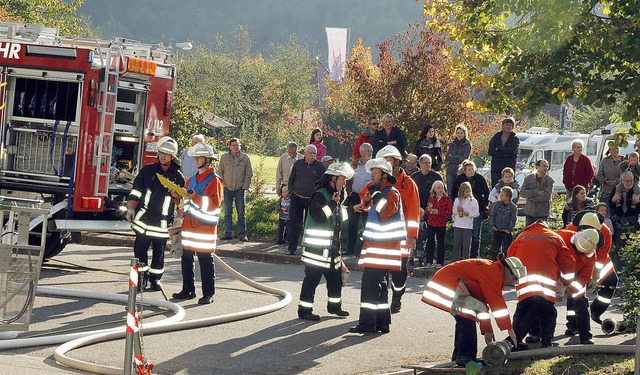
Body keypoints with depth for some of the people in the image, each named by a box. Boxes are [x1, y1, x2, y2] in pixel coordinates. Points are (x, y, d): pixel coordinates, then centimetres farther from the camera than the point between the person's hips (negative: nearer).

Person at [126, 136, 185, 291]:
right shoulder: (148, 170, 5)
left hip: (162, 221, 0)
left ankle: (155, 278, 19)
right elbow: (136, 190, 9)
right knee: (140, 248, -2)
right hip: (143, 218, 0)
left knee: (159, 251, 6)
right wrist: (131, 208, 1)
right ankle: (143, 276, 9)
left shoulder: (178, 177, 3)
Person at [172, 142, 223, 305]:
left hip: (205, 227, -7)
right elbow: (184, 201, 25)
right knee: (186, 259, 10)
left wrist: (195, 197, -24)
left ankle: (208, 294, 1)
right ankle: (188, 290, 19)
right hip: (188, 223, 7)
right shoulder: (191, 179, 17)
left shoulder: (214, 180, -6)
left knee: (206, 261, -4)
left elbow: (214, 203, -16)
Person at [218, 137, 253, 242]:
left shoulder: (245, 158, 0)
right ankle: (228, 233, 8)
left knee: (241, 212, 1)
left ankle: (242, 234, 4)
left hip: (240, 189, -1)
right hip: (228, 189, 1)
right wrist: (223, 185, 0)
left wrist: (245, 187, -3)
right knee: (227, 212, 3)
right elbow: (220, 173, 10)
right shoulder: (224, 158, 3)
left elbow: (249, 174, 3)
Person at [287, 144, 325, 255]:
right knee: (294, 224, 0)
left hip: (312, 200, -1)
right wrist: (291, 192, 5)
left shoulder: (319, 166, -1)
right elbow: (291, 180, 13)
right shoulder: (297, 164, 4)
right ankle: (291, 248, 5)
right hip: (297, 199, 1)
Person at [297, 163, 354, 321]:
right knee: (312, 278, -6)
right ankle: (304, 310, -1)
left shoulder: (336, 195, 18)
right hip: (317, 246, -9)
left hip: (331, 246, 9)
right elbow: (318, 216, -25)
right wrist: (332, 203, -25)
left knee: (335, 275, 14)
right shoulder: (319, 195, -13)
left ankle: (334, 306, 28)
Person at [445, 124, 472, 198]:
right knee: (450, 192, 1)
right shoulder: (452, 144, 16)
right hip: (450, 170, 4)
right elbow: (447, 157, 4)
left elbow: (465, 159, -8)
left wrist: (453, 159, -3)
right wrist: (458, 157, -9)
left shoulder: (467, 144, 2)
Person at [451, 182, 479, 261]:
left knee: (466, 246, -1)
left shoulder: (473, 201, 0)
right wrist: (457, 210, -9)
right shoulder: (457, 200, 7)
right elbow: (453, 211, 12)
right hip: (457, 225, 2)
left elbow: (477, 213, -2)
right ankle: (455, 262, 10)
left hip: (468, 226, -2)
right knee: (456, 245, 4)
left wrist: (469, 213, -17)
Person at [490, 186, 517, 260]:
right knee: (496, 249, 8)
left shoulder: (513, 207, -8)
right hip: (497, 231, 3)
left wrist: (509, 229, -12)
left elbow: (513, 219, -7)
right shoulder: (497, 204, 1)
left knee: (506, 250, 4)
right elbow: (492, 216, 4)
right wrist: (492, 226, -5)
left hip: (507, 232, -3)